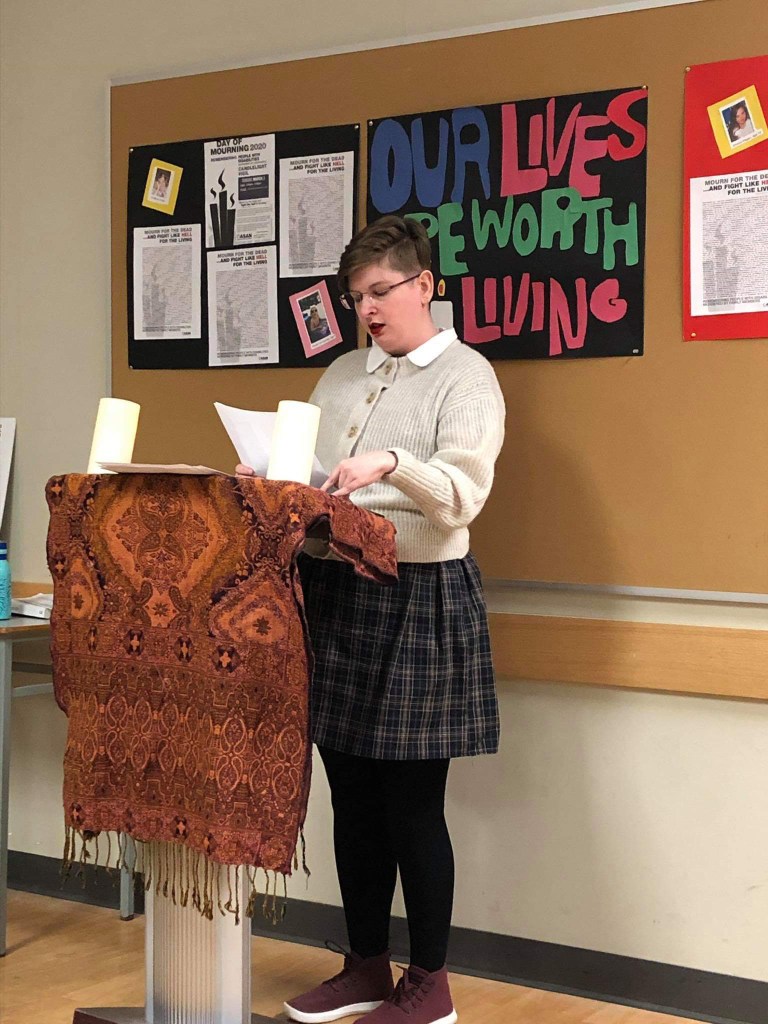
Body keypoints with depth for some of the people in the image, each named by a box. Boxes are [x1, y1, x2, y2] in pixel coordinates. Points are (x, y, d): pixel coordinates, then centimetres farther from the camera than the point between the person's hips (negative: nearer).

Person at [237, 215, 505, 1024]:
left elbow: (463, 496, -17)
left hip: (417, 598, -6)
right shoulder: (340, 375, 16)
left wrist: (392, 464, -34)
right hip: (333, 592, 6)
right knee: (352, 795, 12)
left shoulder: (465, 376, -4)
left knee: (412, 801, 0)